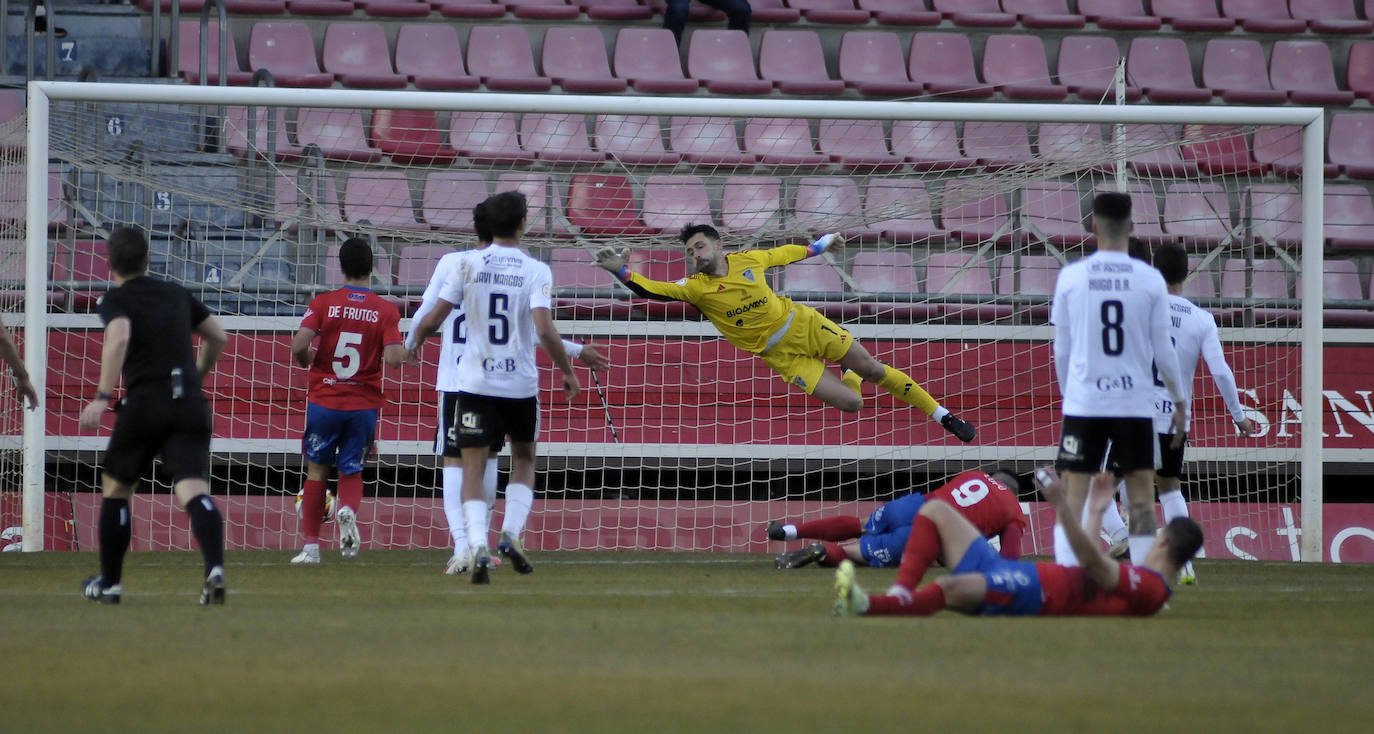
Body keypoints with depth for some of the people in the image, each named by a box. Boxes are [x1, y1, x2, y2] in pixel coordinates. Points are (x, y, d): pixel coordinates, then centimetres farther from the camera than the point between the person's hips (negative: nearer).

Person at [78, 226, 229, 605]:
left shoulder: (116, 299, 3)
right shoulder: (176, 294, 20)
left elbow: (119, 337, -18)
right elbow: (218, 338, 25)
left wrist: (102, 397, -23)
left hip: (145, 402, -3)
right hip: (190, 405, 3)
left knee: (115, 488, 18)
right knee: (194, 491, -11)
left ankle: (109, 583, 26)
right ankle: (215, 567, -37)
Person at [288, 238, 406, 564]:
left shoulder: (323, 303, -5)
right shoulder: (386, 311, -5)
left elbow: (298, 347, -15)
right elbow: (393, 359, -14)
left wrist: (309, 361, 8)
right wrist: (406, 352, 9)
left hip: (324, 401, 0)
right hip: (364, 406, 0)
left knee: (317, 470, 14)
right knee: (352, 471, 14)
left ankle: (311, 546, 13)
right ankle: (349, 511, -20)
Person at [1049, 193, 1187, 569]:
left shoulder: (1071, 276, -1)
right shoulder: (1150, 280, -2)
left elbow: (1061, 350, 5)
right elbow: (1162, 351, 3)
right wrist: (1180, 399, 17)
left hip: (1083, 401, 0)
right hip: (1136, 404, 0)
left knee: (1073, 497, 3)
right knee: (1142, 499, 5)